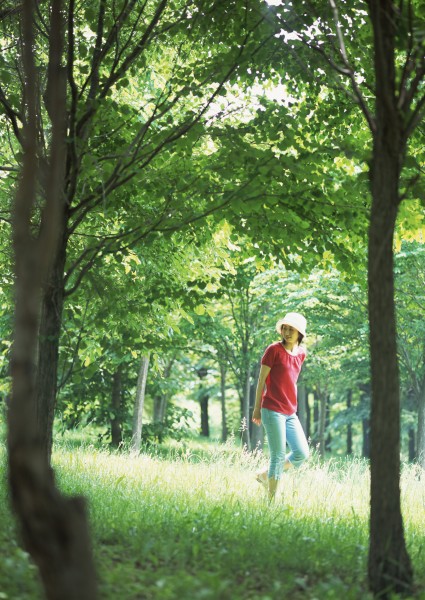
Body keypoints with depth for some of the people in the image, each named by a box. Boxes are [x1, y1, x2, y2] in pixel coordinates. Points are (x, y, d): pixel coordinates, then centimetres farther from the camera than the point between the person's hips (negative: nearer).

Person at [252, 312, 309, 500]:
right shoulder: (274, 350, -7)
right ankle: (271, 498, 4)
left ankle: (265, 475, 21)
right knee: (279, 456, -6)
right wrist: (257, 407, -4)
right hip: (273, 411, -7)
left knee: (302, 454, 3)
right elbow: (261, 379, -4)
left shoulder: (301, 353, 10)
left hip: (290, 413, 7)